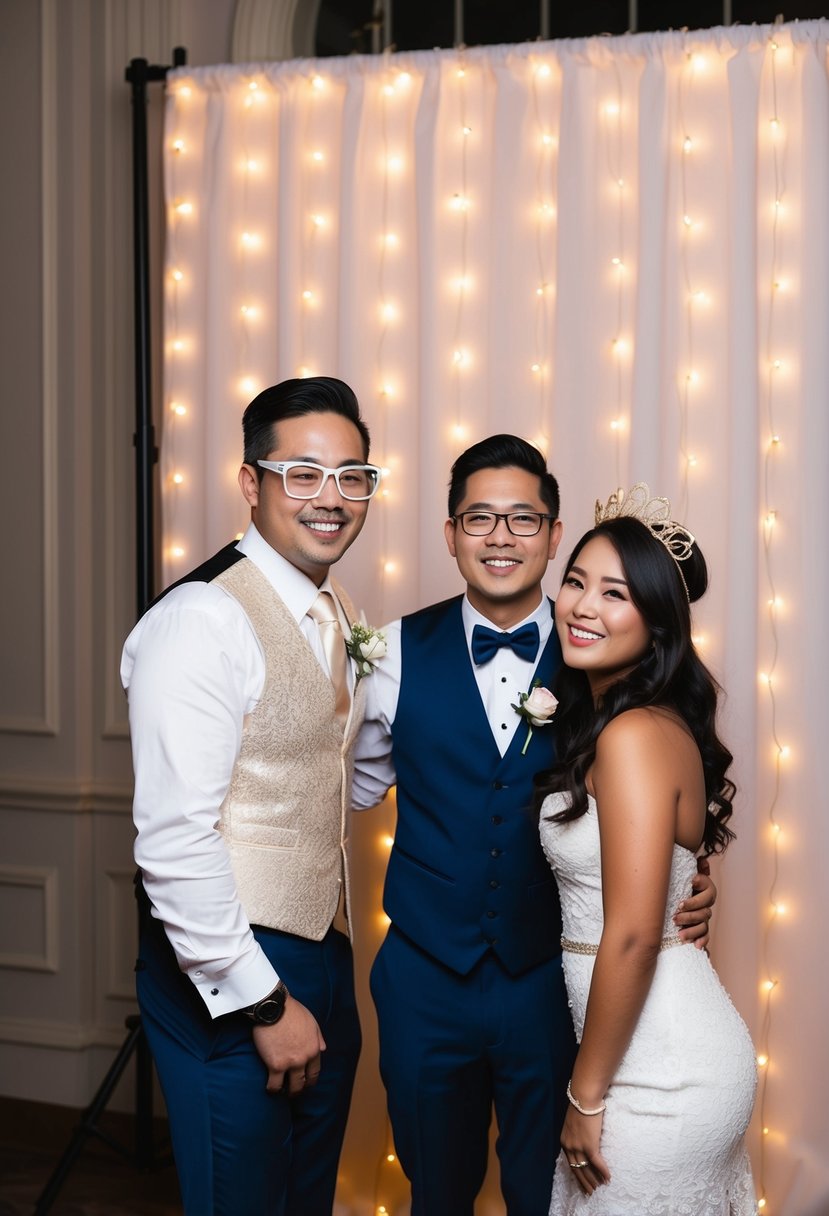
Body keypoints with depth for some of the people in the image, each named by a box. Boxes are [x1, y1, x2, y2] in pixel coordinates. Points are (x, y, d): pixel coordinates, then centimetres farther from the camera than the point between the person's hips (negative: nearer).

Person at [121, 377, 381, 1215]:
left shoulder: (335, 615, 9)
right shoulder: (202, 620, -19)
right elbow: (174, 841, -22)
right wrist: (263, 1002, -18)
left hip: (322, 959, 8)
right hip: (228, 978, -8)